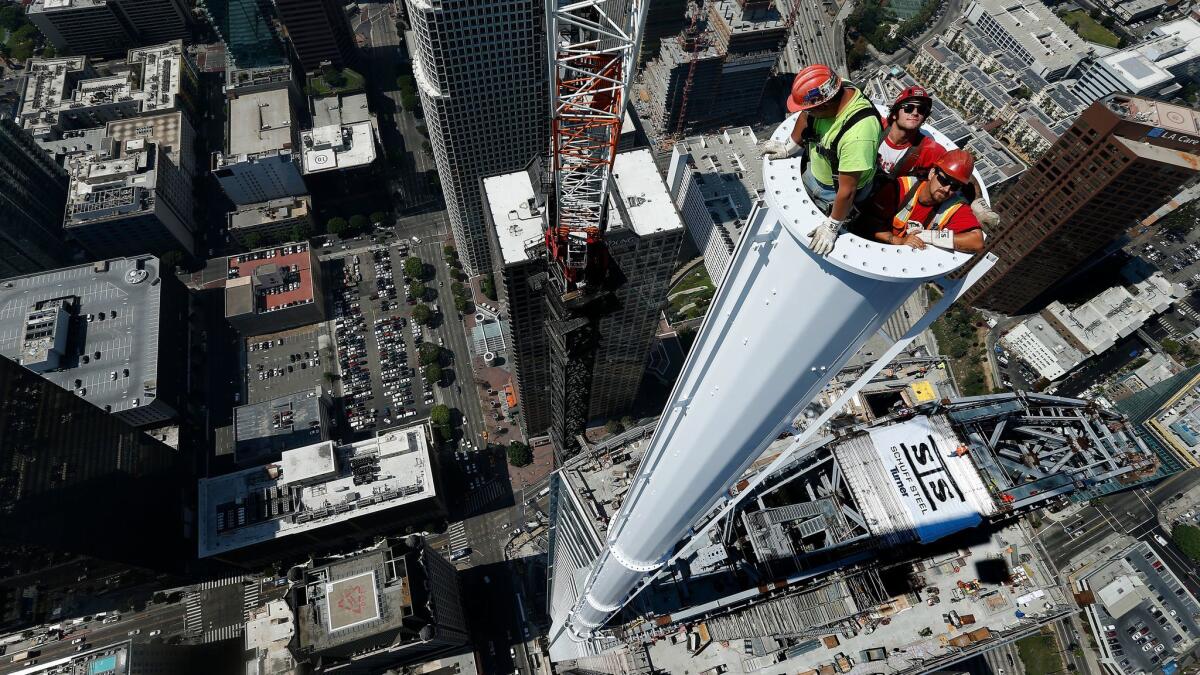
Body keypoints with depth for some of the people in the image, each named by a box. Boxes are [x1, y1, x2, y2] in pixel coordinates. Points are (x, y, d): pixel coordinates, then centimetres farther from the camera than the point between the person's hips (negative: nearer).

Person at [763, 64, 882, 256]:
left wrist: (832, 227, -25)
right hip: (814, 172, 7)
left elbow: (847, 190, -35)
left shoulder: (857, 134, -44)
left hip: (835, 192, -7)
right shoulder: (831, 90, -23)